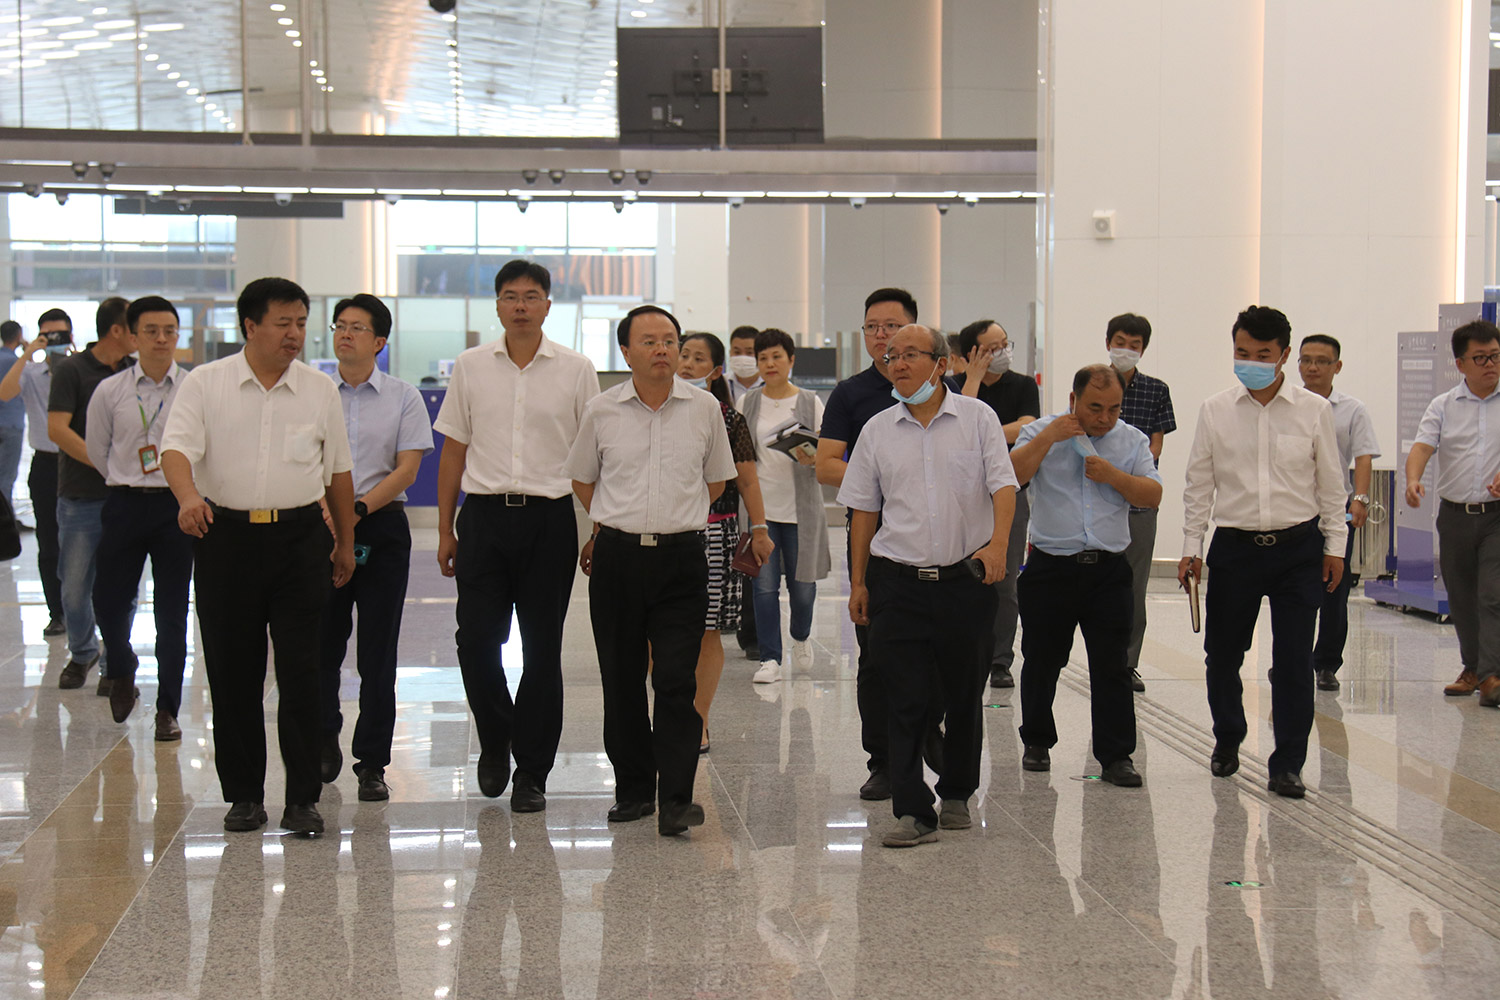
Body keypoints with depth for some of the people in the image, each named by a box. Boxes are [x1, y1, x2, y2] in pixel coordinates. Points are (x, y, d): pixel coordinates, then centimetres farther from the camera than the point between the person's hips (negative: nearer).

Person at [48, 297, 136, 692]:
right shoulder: (72, 370, -4)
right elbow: (57, 429, -12)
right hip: (81, 497, -3)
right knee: (75, 587, 6)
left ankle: (114, 665, 12)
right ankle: (82, 654, 27)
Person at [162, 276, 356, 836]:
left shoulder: (320, 390, 9)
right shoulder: (205, 384, 2)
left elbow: (338, 470, 15)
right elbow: (177, 448, -10)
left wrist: (345, 542, 17)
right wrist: (188, 496, -30)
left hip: (301, 538, 1)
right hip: (226, 537, -1)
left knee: (301, 672, -3)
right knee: (232, 673, 5)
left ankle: (303, 799, 3)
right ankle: (243, 795, 16)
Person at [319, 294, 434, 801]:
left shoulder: (403, 397, 4)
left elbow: (407, 469, -2)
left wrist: (359, 506, -14)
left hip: (381, 529, -1)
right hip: (319, 529, 1)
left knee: (377, 655, -1)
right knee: (321, 645, 6)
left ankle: (372, 764, 5)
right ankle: (325, 741, 28)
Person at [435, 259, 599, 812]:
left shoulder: (576, 370, 3)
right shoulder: (471, 367, 7)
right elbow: (453, 451, 11)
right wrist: (445, 529, 8)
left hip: (549, 518, -1)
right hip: (484, 517, 1)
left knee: (542, 649, 2)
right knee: (476, 640, -3)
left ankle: (531, 772, 12)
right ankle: (495, 741, 24)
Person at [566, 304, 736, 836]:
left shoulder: (704, 408, 4)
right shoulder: (602, 410, 3)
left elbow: (715, 480, 17)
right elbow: (582, 480, 17)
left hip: (682, 558, -1)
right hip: (617, 558, 1)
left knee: (677, 680, -9)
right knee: (621, 679, 6)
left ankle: (676, 798, -7)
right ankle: (633, 788, 18)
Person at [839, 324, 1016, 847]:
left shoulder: (977, 417, 2)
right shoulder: (877, 431, 8)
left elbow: (1003, 484, -5)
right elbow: (864, 508, 12)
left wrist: (998, 542, -23)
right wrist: (858, 582, 10)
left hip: (966, 579, -1)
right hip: (899, 582, 1)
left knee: (964, 697, 8)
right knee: (907, 700, -5)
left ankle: (956, 795, 25)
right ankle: (913, 811, -3)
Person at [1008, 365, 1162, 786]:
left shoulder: (1132, 440, 7)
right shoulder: (1041, 433, 2)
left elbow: (1153, 495, 0)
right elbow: (1011, 475, -13)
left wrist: (1114, 476, -14)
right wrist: (1049, 437, -17)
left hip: (1108, 570, 1)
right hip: (1050, 568, -1)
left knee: (1112, 665, -1)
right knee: (1042, 662, 10)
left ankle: (1115, 755, 4)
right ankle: (1037, 742, 27)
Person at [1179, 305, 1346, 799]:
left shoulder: (1314, 410, 0)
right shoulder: (1215, 410, 2)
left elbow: (1331, 484, 6)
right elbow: (1199, 484, 6)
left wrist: (1334, 545, 4)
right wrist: (1191, 546, 3)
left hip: (1299, 547, -1)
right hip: (1235, 547, 1)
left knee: (1294, 660, -2)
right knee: (1222, 652, 9)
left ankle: (1287, 764, 6)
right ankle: (1227, 739, 33)